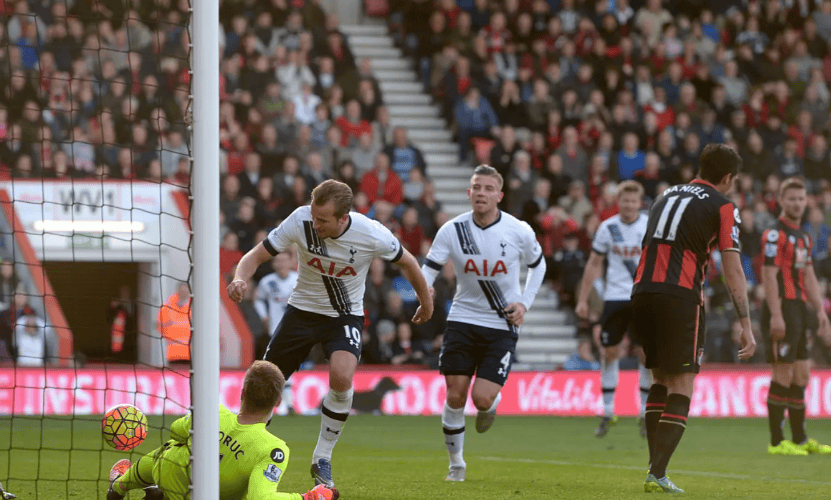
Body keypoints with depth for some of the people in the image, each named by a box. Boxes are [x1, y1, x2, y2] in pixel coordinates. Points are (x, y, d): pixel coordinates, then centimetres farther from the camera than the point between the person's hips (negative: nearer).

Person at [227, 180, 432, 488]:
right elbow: (257, 255, -14)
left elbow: (407, 263, -4)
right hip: (303, 309, 2)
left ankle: (322, 460, -9)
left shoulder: (372, 235, -24)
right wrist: (241, 279, -36)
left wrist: (426, 302, 11)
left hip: (345, 316, -2)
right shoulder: (300, 221, -22)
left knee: (341, 377, -28)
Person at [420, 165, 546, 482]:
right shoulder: (452, 230, -7)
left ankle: (490, 407, 26)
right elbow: (428, 269, -5)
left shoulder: (519, 231, -7)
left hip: (502, 325, -1)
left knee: (483, 398, -13)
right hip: (463, 319, 1)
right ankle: (456, 464, 15)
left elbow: (537, 265, 11)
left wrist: (524, 302, 0)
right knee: (455, 396, -3)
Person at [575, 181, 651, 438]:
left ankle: (645, 414, 6)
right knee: (609, 353, 0)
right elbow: (594, 264, 9)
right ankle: (607, 413, 10)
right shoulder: (607, 228, 2)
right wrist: (583, 299, 7)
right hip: (614, 297, 1)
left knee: (645, 353, -5)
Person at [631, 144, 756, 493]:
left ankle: (653, 467, 11)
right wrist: (746, 326, 0)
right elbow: (733, 271, -1)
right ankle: (657, 475, -11)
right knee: (681, 387, -1)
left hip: (642, 292, 6)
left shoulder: (667, 196, 23)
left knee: (661, 379, 18)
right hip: (680, 296, -6)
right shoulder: (723, 206, 5)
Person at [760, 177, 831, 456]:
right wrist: (776, 315, -22)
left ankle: (800, 439, 18)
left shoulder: (803, 237, 18)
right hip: (782, 309, -9)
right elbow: (769, 275, -16)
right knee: (783, 376, -9)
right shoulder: (775, 234, -10)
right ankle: (776, 442, -5)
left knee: (800, 377, 11)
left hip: (799, 309, 9)